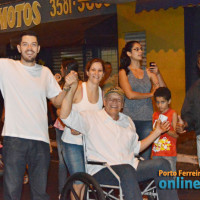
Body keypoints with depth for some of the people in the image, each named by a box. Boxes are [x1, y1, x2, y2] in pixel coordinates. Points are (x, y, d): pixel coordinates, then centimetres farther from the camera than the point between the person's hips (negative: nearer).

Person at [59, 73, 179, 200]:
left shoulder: (127, 121, 23)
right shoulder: (92, 117, 4)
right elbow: (65, 116, -11)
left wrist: (157, 131, 22)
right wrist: (72, 88, -21)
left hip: (130, 167, 6)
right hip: (102, 171, -6)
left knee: (162, 164, -14)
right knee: (127, 170, -38)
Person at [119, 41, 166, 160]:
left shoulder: (148, 72, 12)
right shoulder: (124, 72, 3)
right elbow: (130, 95, -9)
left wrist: (158, 74, -4)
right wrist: (150, 94, 0)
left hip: (147, 119, 3)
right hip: (130, 118, -3)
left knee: (146, 156, 1)